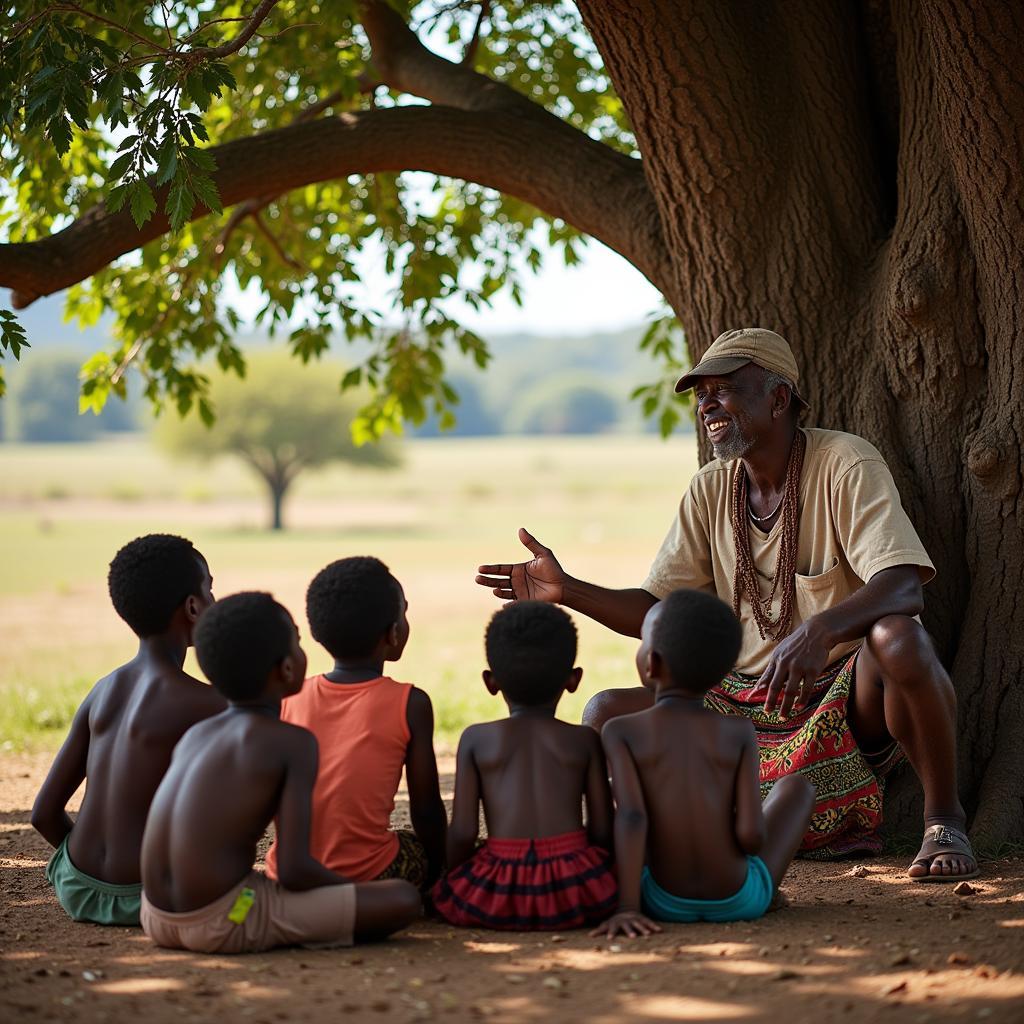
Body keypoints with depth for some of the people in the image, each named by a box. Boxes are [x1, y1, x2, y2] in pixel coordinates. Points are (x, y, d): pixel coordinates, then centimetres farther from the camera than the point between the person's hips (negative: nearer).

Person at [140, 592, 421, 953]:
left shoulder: (194, 737, 14)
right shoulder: (293, 742, -6)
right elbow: (294, 869, -12)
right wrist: (356, 891, 8)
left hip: (158, 920, 7)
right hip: (225, 923, -7)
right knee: (403, 899, -5)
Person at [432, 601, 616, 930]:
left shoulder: (476, 739, 7)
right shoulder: (585, 740, 8)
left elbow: (462, 832, 1)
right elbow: (603, 830, 6)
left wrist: (455, 879, 19)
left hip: (499, 893, -1)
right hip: (574, 885, 1)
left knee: (446, 894, 25)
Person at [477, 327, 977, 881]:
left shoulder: (845, 464, -12)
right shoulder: (710, 489, 6)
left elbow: (903, 587, -26)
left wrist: (820, 629, -45)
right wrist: (567, 590, -8)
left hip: (845, 691, -5)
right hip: (746, 700, 5)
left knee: (897, 638, -39)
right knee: (605, 716, -13)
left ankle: (944, 820, -14)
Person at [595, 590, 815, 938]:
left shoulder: (621, 731, -9)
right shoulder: (739, 732, -7)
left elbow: (631, 815, -22)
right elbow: (752, 835, -13)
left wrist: (627, 908, -25)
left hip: (664, 903, 0)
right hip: (740, 901, 0)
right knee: (796, 786, 23)